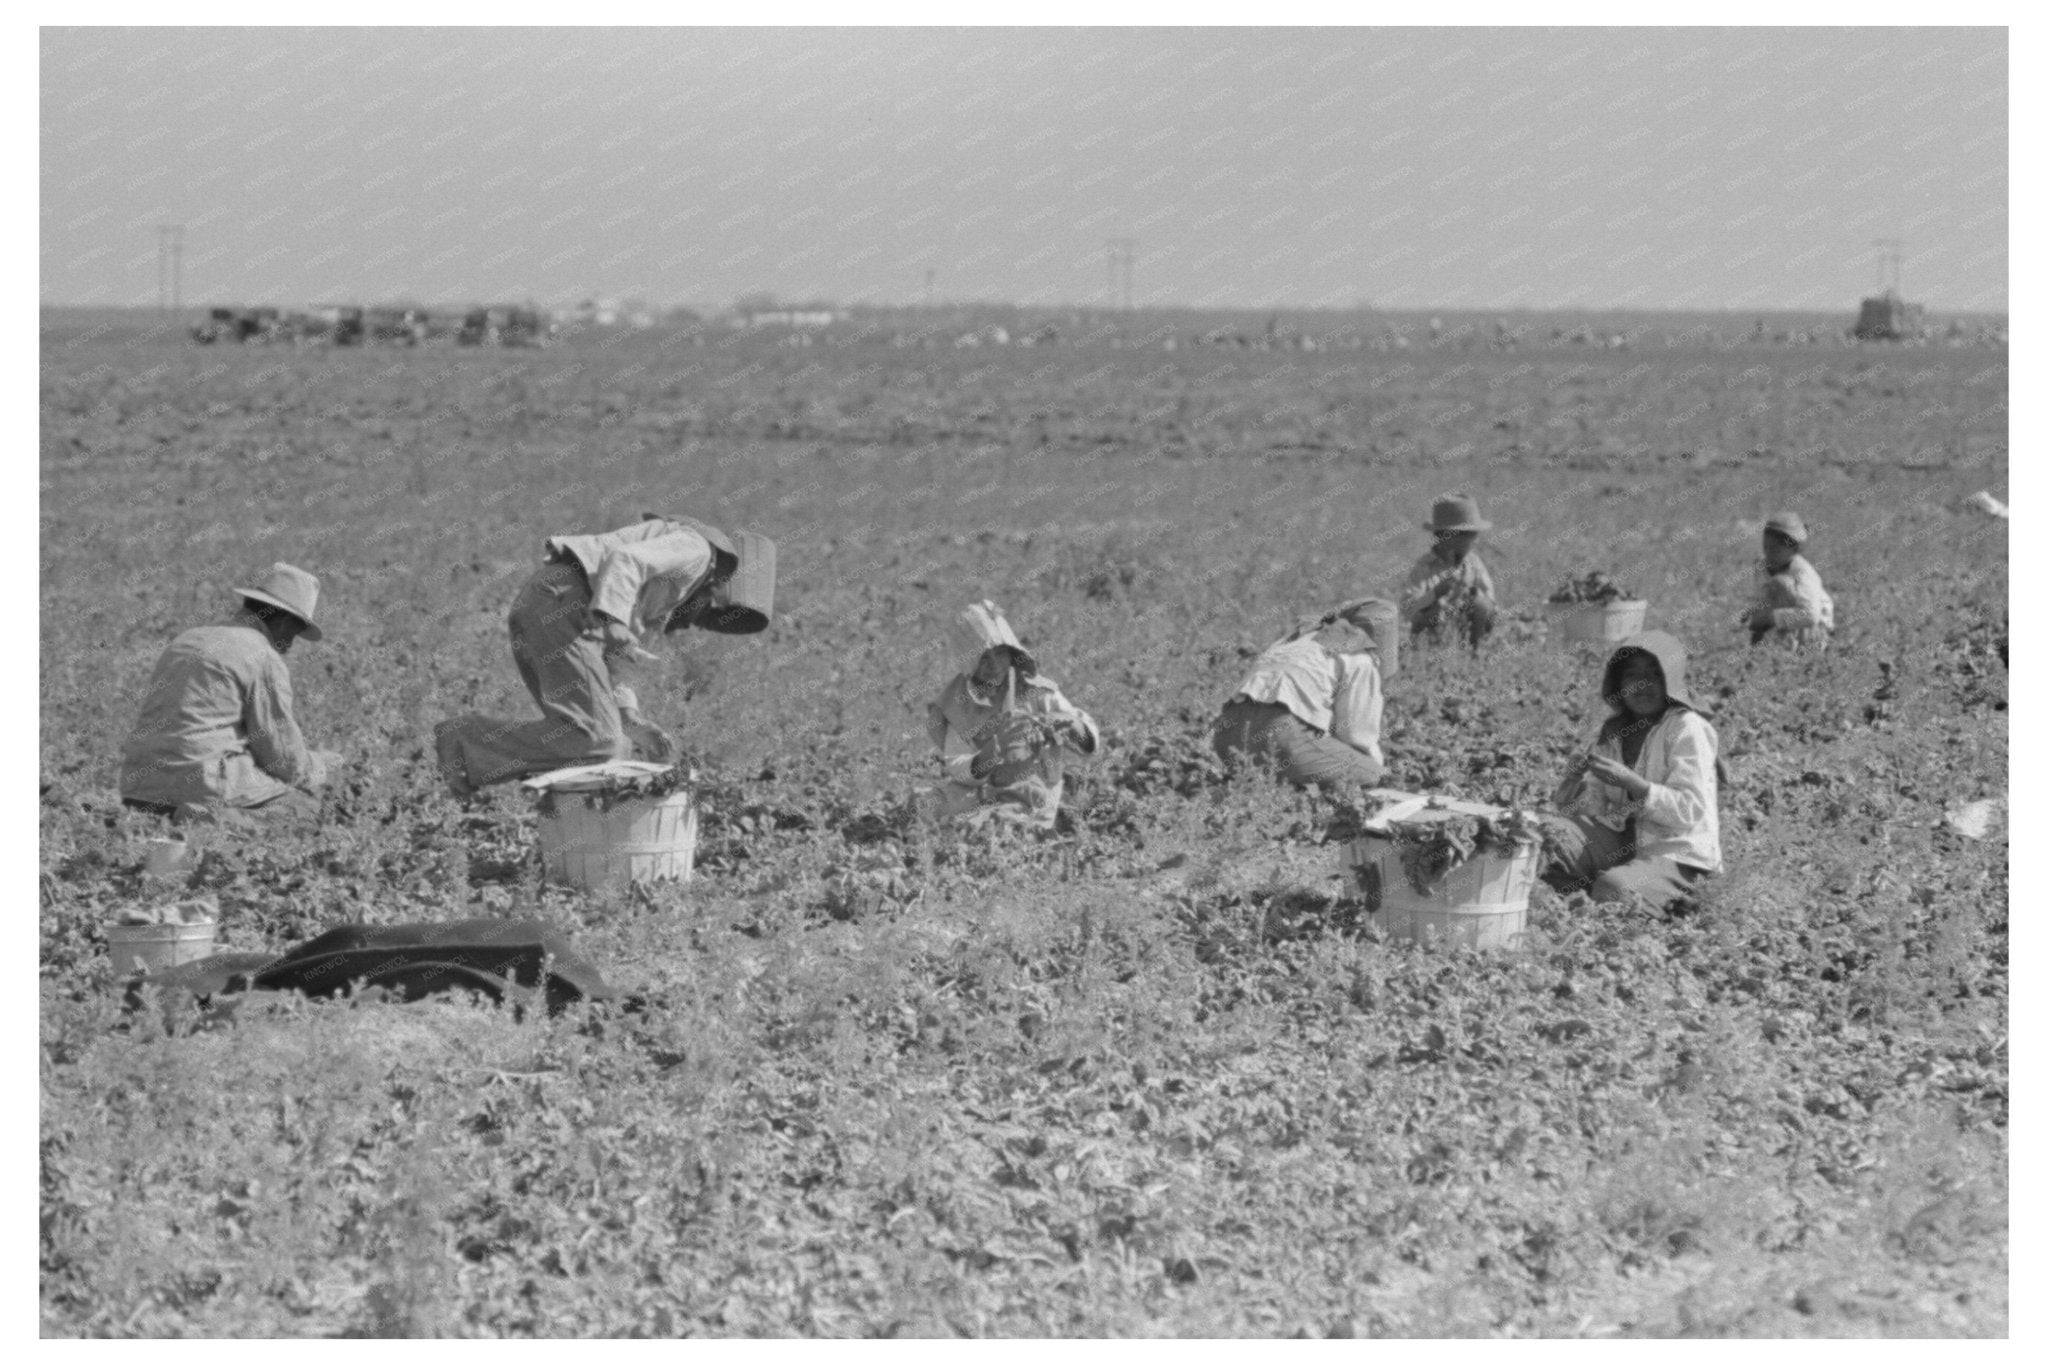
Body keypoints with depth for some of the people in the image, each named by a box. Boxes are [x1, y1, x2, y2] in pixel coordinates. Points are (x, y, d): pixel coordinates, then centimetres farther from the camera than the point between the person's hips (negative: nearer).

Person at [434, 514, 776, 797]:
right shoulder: (694, 548, 5)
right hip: (561, 602, -10)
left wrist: (630, 717, 17)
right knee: (595, 740, -16)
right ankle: (467, 744, -17)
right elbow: (624, 561, -14)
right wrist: (613, 622, -28)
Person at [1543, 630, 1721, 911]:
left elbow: (1691, 810, -16)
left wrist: (1630, 782, -26)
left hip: (1677, 856, -7)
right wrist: (1574, 781, -11)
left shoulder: (1687, 729, -7)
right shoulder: (1614, 731, 15)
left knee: (1613, 887, -36)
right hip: (1622, 841, 7)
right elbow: (1595, 805, 12)